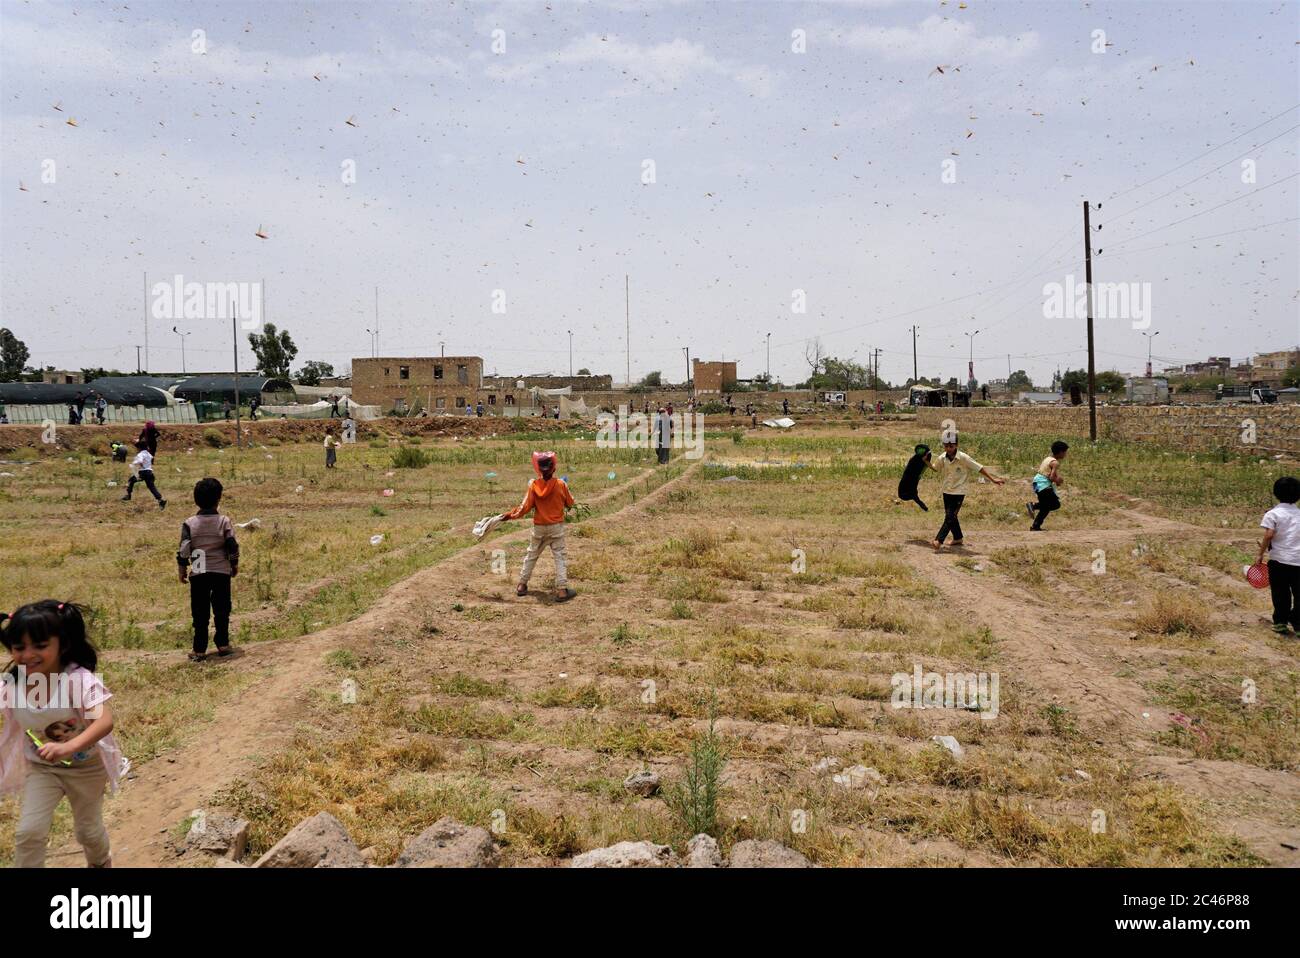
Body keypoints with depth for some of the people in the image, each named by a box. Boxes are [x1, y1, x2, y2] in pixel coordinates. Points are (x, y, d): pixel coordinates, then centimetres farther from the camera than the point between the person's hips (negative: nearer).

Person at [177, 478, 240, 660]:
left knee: (200, 613, 6)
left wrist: (182, 570, 7)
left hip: (198, 573, 0)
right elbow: (233, 546, -4)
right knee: (221, 610, 12)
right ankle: (223, 644, 17)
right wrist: (235, 565, 10)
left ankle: (199, 650, 7)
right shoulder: (224, 521, -5)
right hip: (222, 572, 0)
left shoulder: (189, 523, -3)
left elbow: (184, 550, -4)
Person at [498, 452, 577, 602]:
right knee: (559, 557, 2)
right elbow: (570, 503, 0)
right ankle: (562, 590, -3)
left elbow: (525, 507, -10)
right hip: (556, 527, -2)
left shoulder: (533, 485, -10)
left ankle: (522, 585, 25)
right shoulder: (561, 484, -12)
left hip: (539, 527, 2)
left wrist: (510, 515, 2)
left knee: (531, 555, 17)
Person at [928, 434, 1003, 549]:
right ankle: (958, 538, 34)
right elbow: (935, 468, 16)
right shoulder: (942, 458, -4)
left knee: (950, 517, -12)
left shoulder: (963, 458, -18)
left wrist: (993, 479, -18)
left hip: (958, 492, -6)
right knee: (951, 516, 16)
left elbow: (979, 468, -14)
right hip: (946, 491, 6)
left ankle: (938, 541, -16)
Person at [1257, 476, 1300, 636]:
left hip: (1279, 560, -2)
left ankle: (1280, 623, 10)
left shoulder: (1273, 514, -5)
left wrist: (1260, 554, -7)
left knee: (1280, 593, 7)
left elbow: (1269, 535, -14)